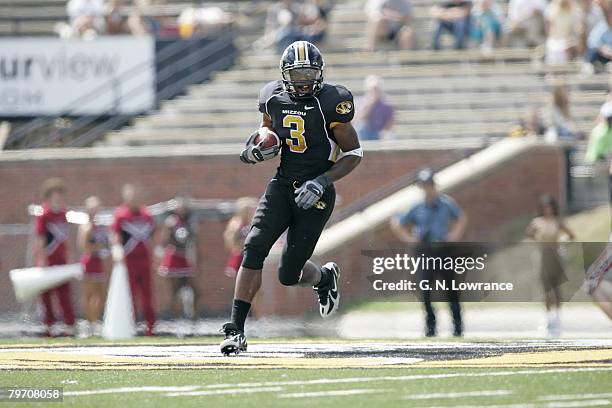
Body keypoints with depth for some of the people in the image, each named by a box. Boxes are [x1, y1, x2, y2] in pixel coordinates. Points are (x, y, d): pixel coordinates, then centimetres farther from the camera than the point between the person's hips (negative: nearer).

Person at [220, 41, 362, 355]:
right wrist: (255, 149, -3)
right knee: (254, 248, -17)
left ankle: (325, 277, 37)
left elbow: (353, 153, -7)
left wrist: (322, 181, -18)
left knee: (289, 275, -2)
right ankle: (236, 330, -14)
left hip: (314, 194, -4)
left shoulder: (330, 102, -13)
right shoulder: (274, 97, 2)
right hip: (282, 185, 4)